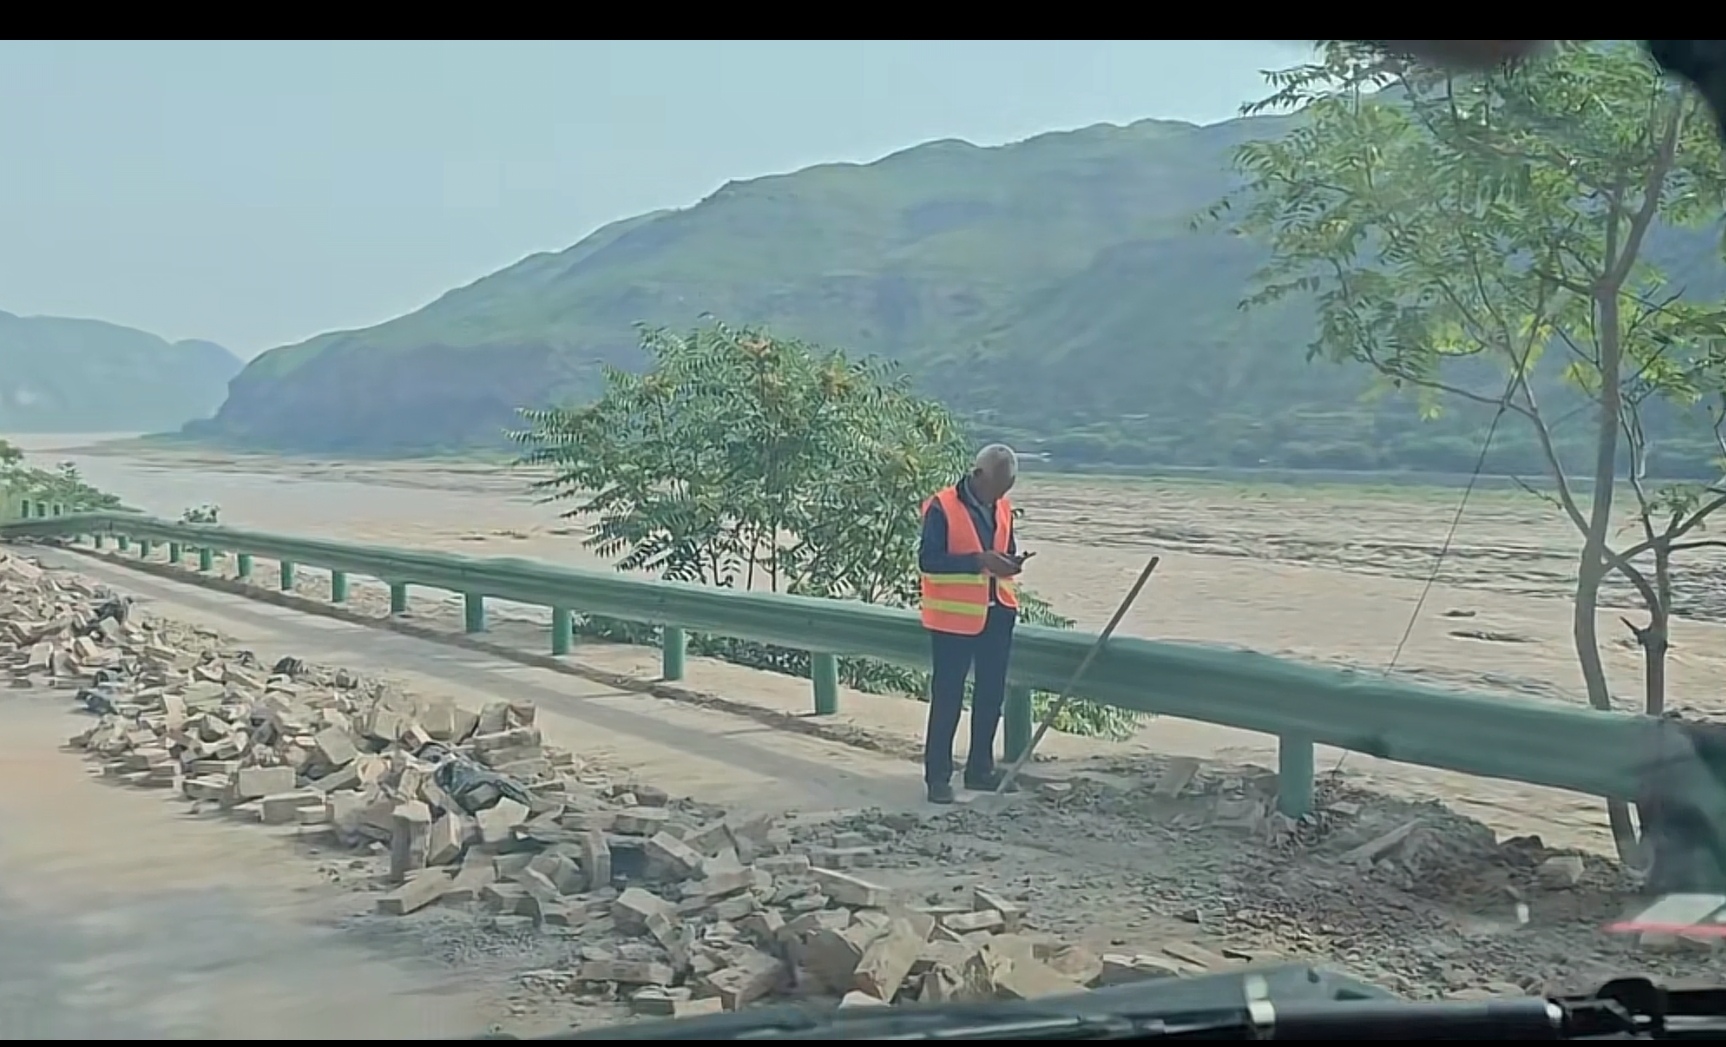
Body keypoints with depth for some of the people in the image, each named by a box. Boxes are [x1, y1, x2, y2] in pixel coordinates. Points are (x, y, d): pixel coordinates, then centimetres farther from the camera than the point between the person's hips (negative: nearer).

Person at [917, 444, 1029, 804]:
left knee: (991, 695, 12)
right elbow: (928, 560, -17)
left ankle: (980, 769, 25)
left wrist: (1011, 563, -4)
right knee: (947, 697, -2)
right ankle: (938, 776, 5)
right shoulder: (942, 508, -12)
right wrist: (979, 561, -25)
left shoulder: (1002, 508, 9)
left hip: (997, 612, 7)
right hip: (954, 616, -7)